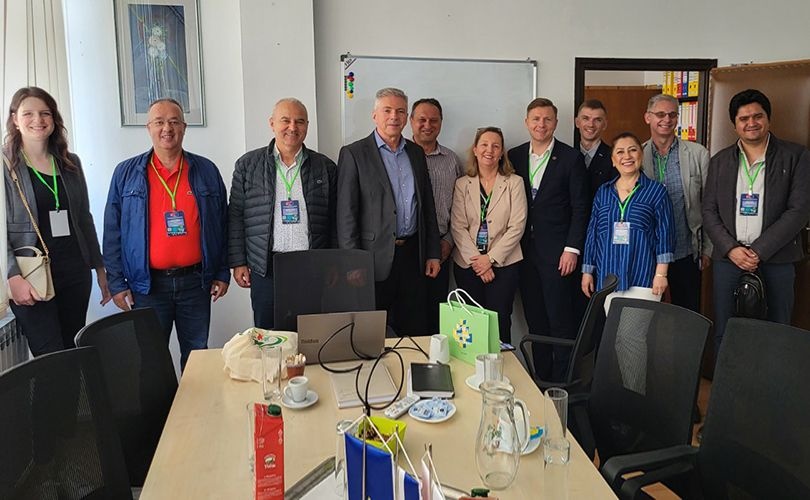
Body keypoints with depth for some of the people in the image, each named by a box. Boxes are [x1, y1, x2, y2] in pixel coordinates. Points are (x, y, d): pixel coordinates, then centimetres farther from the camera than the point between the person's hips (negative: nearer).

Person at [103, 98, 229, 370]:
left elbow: (222, 224, 9)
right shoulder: (126, 173, 3)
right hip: (147, 284, -1)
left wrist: (222, 273, 6)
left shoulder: (206, 171, 6)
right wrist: (117, 283, -1)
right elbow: (113, 232, 3)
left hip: (195, 281, 1)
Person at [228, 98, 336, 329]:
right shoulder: (248, 164, 6)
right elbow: (235, 216, 5)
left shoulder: (325, 167, 7)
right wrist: (238, 262, 0)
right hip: (265, 270, 0)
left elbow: (335, 221, 8)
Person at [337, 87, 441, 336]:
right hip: (374, 258, -4)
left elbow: (427, 206, 16)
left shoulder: (416, 153, 13)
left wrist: (433, 253, 11)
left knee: (415, 332, 10)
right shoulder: (354, 154, -3)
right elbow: (346, 214, -7)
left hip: (412, 255, 5)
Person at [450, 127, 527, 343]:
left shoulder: (514, 183, 3)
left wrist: (491, 258, -11)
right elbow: (457, 226, 0)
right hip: (467, 265, 2)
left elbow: (517, 226, -4)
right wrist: (475, 260, -10)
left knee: (499, 321, -5)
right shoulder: (462, 184, 7)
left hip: (504, 263, -1)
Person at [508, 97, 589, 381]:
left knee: (561, 322, -1)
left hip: (558, 252, -4)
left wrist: (572, 248, -10)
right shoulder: (515, 156, 9)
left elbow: (580, 207, -4)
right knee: (535, 322, 11)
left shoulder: (571, 158, -2)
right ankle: (540, 380, 21)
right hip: (525, 251, 4)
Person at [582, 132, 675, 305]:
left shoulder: (657, 191, 3)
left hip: (642, 278, -3)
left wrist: (661, 274, -7)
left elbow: (664, 234, -1)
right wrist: (587, 271, 10)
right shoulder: (603, 192, 12)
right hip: (607, 277, 3)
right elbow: (592, 233, 13)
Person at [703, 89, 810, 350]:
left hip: (776, 260, -2)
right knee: (724, 333, 5)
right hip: (728, 258, 2)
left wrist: (759, 251, -12)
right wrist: (731, 249, -8)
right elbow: (709, 211, 7)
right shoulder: (719, 161, 10)